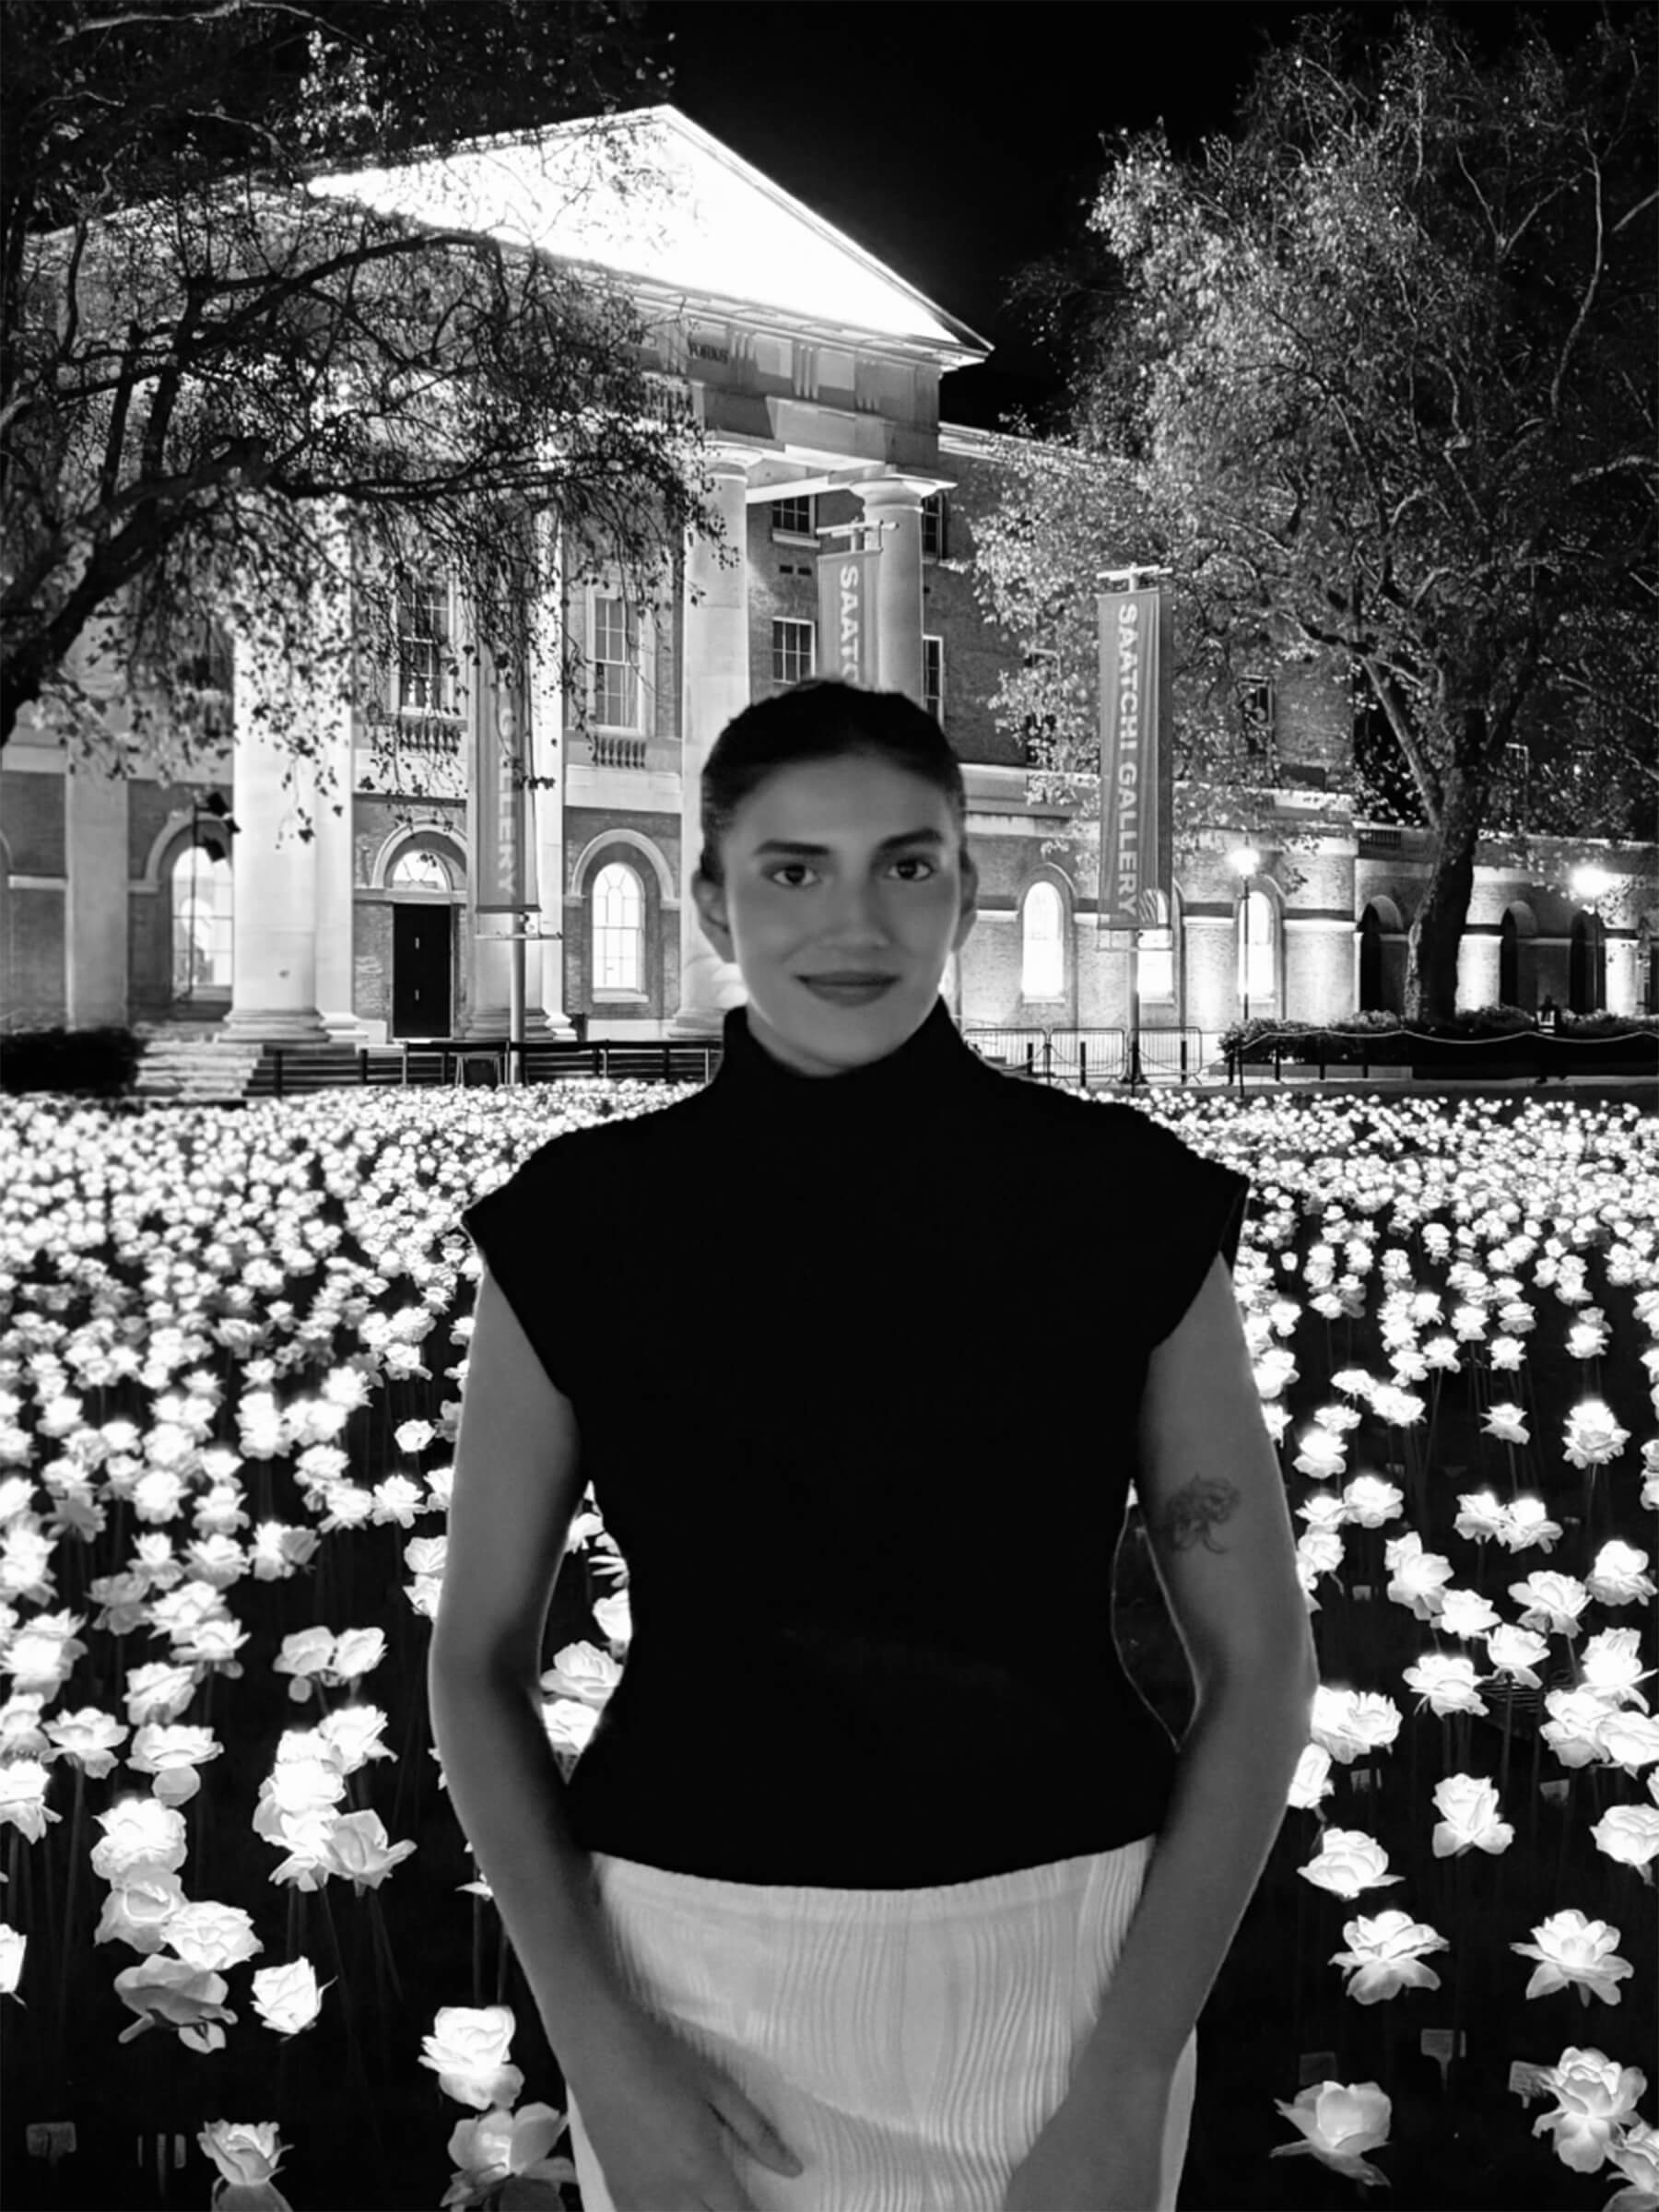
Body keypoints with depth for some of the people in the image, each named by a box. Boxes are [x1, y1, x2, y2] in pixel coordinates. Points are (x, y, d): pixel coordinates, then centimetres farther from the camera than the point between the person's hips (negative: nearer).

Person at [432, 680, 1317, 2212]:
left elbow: (1263, 1657, -4)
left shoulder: (1128, 1208, -7)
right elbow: (478, 1661, 1)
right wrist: (602, 2056, -9)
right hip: (699, 1972, 1)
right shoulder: (579, 1227, -4)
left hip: (1054, 1968, 0)